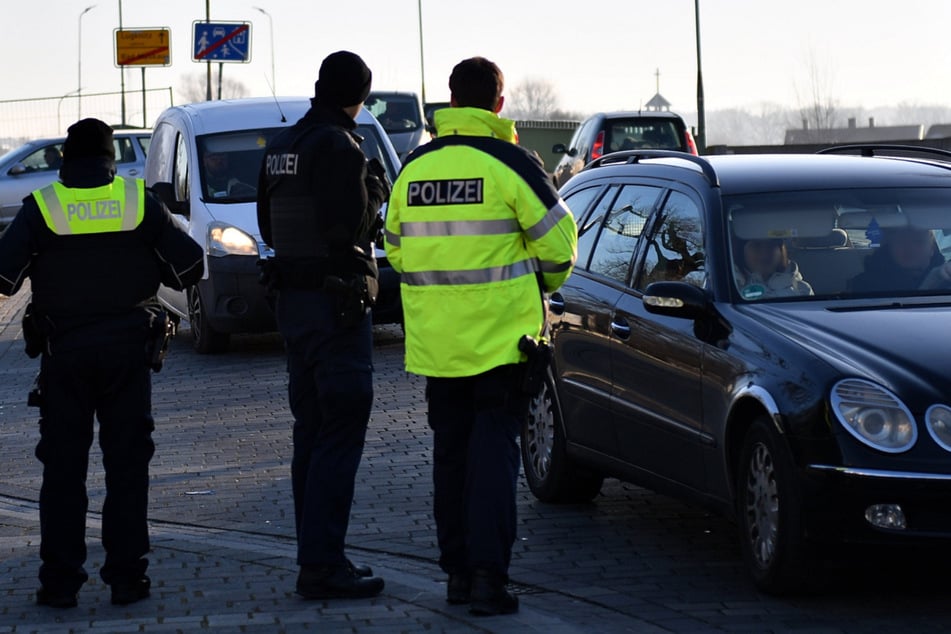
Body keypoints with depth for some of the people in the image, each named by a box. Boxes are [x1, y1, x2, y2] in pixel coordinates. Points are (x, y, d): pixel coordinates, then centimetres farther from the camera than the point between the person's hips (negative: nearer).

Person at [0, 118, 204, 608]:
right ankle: (127, 577, 5)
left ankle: (59, 581, 3)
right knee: (127, 467, 7)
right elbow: (189, 265, 0)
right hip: (128, 353, 1)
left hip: (64, 353, -1)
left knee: (62, 468, 5)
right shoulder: (140, 202, -1)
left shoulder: (41, 208, -5)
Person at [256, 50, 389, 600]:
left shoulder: (282, 146, 12)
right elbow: (349, 227, -23)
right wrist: (375, 193, -3)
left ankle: (317, 556, 18)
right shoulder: (339, 147, -16)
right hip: (336, 304, -9)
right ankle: (322, 565, -10)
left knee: (312, 431, 14)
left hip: (294, 300, 9)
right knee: (341, 434, -7)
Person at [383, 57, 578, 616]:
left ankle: (458, 571, 17)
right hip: (501, 334, -4)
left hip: (436, 339, 4)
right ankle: (487, 575, -11)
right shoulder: (509, 163, -9)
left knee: (451, 452, 14)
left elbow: (397, 250, 15)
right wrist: (541, 285, 14)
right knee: (494, 452, -3)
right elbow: (557, 243, -7)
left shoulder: (414, 169, 6)